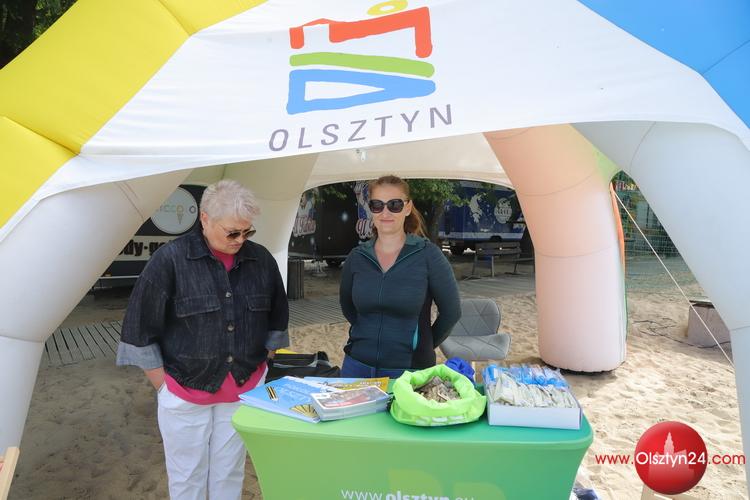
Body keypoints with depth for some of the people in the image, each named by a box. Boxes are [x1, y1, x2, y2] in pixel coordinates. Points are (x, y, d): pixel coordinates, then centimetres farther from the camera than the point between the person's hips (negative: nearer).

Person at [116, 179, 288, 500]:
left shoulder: (261, 260, -2)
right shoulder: (170, 260, -13)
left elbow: (276, 321, 10)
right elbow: (140, 330, -8)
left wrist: (262, 366, 9)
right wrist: (164, 387, -4)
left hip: (244, 389, 3)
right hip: (186, 392, -2)